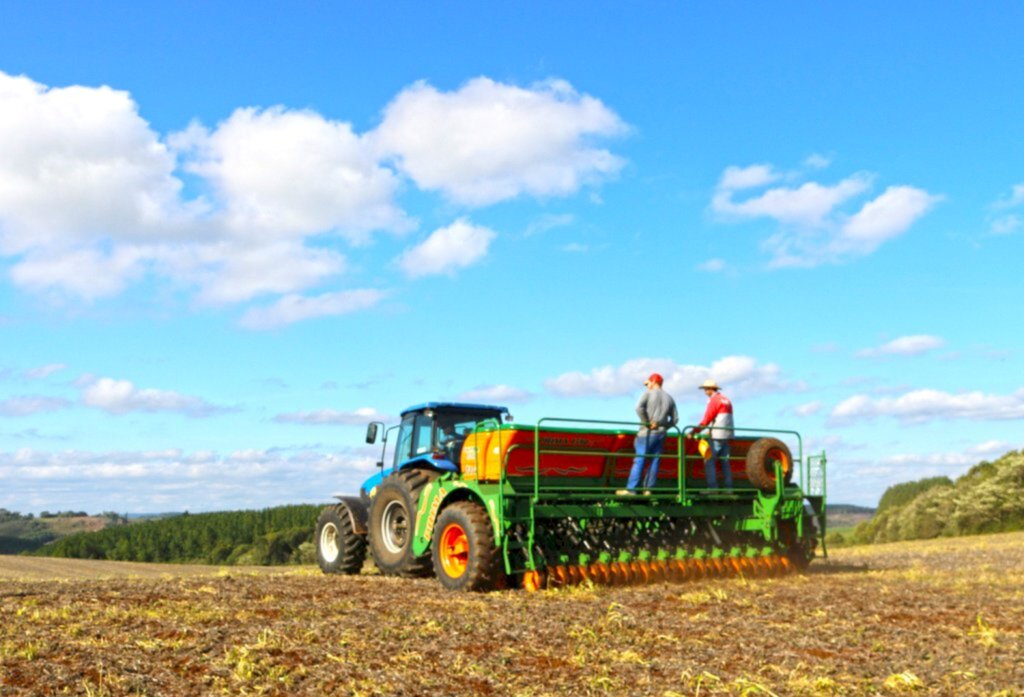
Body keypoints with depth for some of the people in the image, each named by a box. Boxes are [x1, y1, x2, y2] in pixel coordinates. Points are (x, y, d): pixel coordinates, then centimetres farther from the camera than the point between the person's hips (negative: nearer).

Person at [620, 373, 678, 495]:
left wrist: (647, 423, -11)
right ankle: (648, 489, 4)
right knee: (654, 462, 6)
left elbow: (639, 408, -19)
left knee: (639, 461, -6)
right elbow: (675, 419, 11)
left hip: (647, 433, -5)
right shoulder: (669, 398, 15)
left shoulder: (648, 393, -1)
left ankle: (631, 488, -9)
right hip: (661, 434, 5)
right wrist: (663, 426, 10)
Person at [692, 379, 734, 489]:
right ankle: (728, 487, 9)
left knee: (709, 461, -7)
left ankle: (712, 487, -13)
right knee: (725, 462, 11)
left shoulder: (714, 400, -8)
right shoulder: (726, 400, 18)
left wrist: (695, 431, -11)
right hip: (727, 435, 9)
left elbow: (706, 419, -14)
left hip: (717, 436, -9)